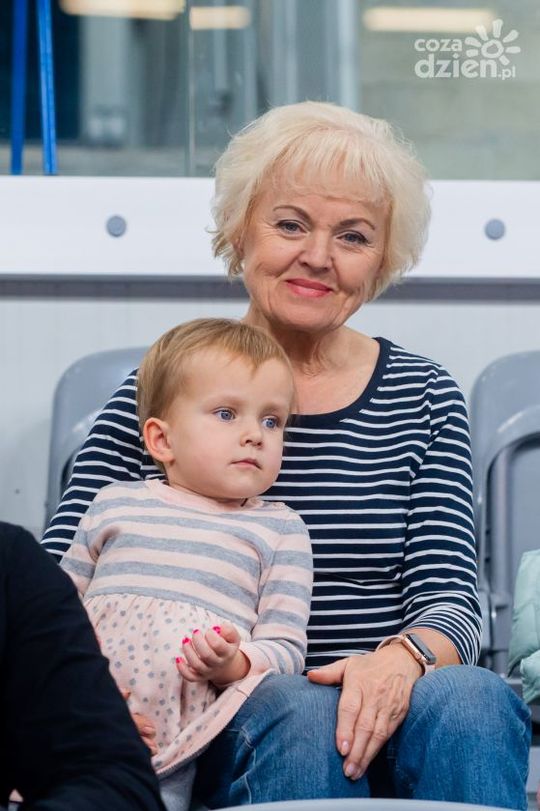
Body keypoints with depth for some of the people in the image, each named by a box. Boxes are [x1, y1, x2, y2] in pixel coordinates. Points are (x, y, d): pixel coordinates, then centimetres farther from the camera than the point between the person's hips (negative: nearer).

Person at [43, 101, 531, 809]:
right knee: (299, 713, -35)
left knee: (469, 699, -31)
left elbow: (450, 601, 4)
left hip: (375, 719, 2)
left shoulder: (423, 398, 11)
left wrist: (401, 659, -20)